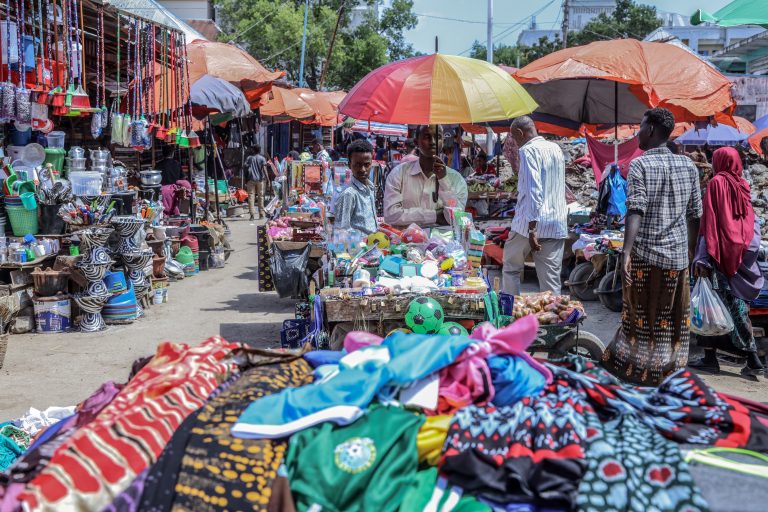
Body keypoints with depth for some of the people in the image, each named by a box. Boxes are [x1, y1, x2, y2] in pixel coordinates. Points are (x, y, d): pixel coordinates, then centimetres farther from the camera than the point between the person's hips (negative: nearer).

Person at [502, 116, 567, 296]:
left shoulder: (528, 150, -9)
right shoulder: (556, 149, 15)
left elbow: (533, 190, -19)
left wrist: (532, 228, -22)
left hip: (532, 223, -6)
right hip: (557, 225, 6)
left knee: (510, 269, 12)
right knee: (552, 279, 4)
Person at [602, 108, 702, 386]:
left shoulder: (640, 164, -8)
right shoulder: (688, 165, 7)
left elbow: (636, 211, -20)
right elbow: (694, 214, 10)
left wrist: (626, 253, -26)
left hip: (646, 255, -4)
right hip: (678, 256, 4)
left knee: (641, 316, 5)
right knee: (673, 320, 10)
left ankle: (634, 369, 12)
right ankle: (669, 373, 17)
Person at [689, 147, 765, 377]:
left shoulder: (717, 182, -8)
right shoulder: (743, 185, 10)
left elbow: (710, 221, -13)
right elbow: (752, 222, 13)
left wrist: (704, 257, -16)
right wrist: (749, 247, 19)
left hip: (722, 253, -6)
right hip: (743, 254, 6)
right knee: (737, 305, 8)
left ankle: (710, 357, 3)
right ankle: (752, 358, 5)